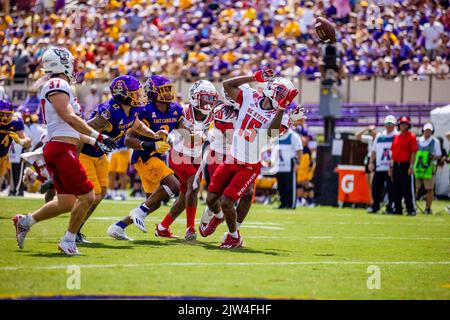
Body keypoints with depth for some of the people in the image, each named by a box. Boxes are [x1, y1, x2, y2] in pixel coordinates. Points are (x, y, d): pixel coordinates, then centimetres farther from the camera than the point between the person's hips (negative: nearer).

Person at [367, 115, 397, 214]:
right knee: (376, 187, 6)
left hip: (391, 167, -5)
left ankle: (390, 207, 2)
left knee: (391, 188, -4)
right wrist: (371, 162, 10)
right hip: (379, 167, 5)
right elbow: (374, 150, 20)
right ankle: (374, 206, 16)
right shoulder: (379, 136, 17)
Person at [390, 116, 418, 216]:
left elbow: (413, 152, -9)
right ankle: (397, 208, 16)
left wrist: (411, 166, -16)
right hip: (396, 165, 6)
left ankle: (411, 209, -3)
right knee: (396, 189, 8)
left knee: (408, 188, -6)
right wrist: (391, 167, 14)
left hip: (406, 165, -6)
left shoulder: (411, 136, -3)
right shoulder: (396, 137, 15)